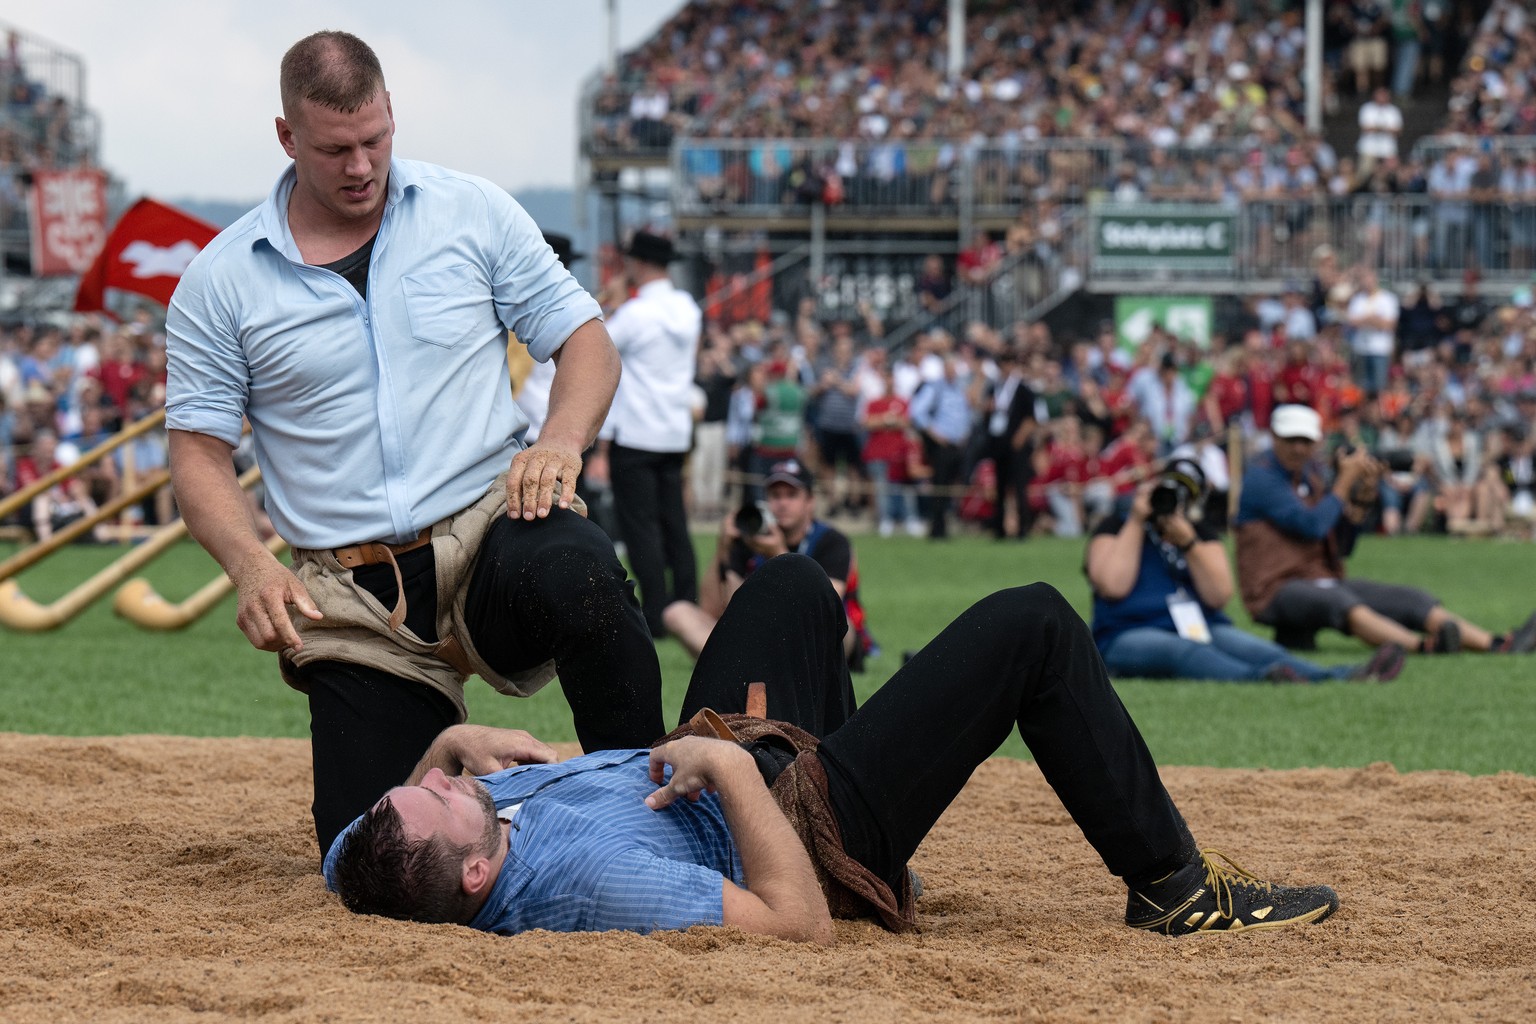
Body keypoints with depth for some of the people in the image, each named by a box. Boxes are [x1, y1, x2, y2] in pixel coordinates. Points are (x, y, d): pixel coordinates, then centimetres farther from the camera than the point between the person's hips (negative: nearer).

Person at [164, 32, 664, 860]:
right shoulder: (221, 281, 4)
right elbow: (199, 448, 4)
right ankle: (443, 753, 31)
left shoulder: (472, 213, 5)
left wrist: (560, 440, -16)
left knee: (577, 574, -39)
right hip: (351, 596, 1)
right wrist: (251, 566, -15)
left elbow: (583, 339, 7)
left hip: (488, 523, -1)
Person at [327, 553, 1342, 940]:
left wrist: (451, 743, -14)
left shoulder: (425, 852, -24)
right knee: (1034, 623, -4)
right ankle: (1172, 884, 11)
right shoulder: (587, 877, -45)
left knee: (793, 581, 30)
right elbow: (801, 922, -37)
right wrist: (733, 767, -34)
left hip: (725, 776, 8)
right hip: (816, 828, -8)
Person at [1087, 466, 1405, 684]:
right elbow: (1113, 587, -13)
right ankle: (1263, 679, -70)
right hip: (1130, 636, -4)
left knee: (1257, 650, -27)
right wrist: (1136, 522, -8)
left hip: (1199, 629, 4)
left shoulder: (1201, 533, 17)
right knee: (1185, 651, -39)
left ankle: (1349, 678, -54)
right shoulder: (1115, 528, 7)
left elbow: (1219, 597, 1)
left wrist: (1188, 543, -10)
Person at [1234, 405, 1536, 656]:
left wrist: (1363, 497, 3)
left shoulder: (1312, 475, 17)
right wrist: (1345, 481, -9)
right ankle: (1421, 647, -65)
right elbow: (1312, 526, -19)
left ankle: (1499, 645, -25)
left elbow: (1341, 548, 16)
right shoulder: (1261, 477, -7)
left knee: (1413, 600, -8)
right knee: (1335, 599, -39)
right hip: (1277, 588, -8)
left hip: (1324, 580, 9)